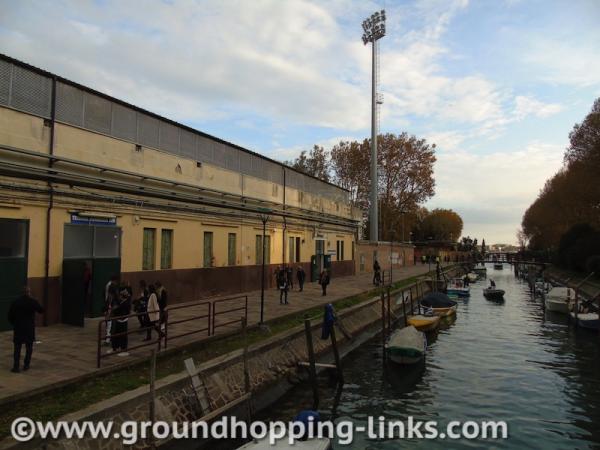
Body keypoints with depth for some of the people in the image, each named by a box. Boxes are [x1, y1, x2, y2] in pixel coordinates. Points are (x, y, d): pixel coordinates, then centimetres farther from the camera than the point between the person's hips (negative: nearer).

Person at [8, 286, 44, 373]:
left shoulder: (15, 302, -2)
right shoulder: (32, 302, -8)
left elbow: (10, 315, 1)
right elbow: (41, 310, 3)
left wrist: (14, 323, 16)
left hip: (18, 328, 1)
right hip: (29, 329, -1)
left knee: (17, 348, 6)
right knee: (29, 348, 11)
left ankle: (16, 367, 1)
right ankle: (26, 365, 13)